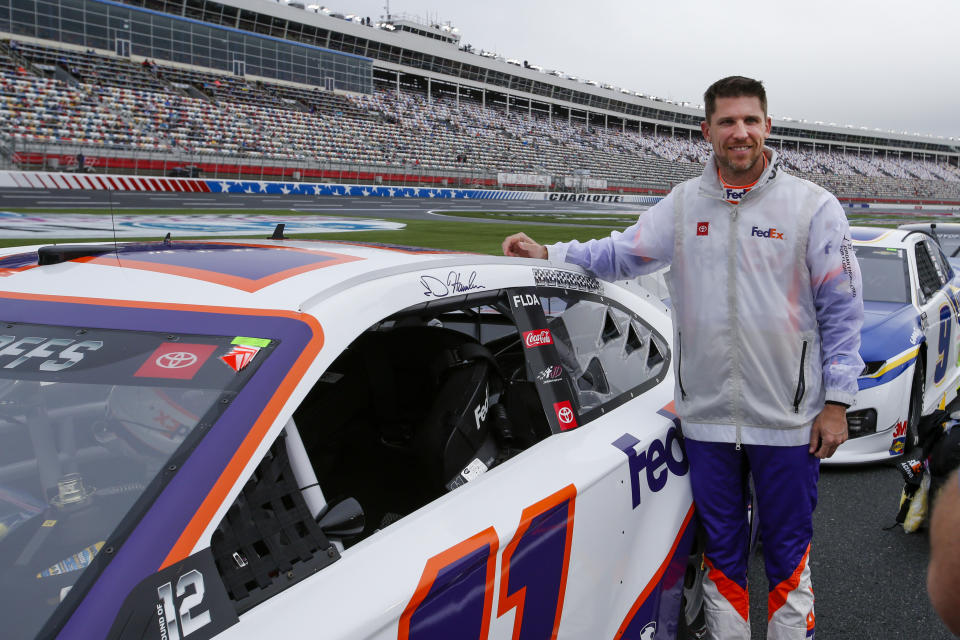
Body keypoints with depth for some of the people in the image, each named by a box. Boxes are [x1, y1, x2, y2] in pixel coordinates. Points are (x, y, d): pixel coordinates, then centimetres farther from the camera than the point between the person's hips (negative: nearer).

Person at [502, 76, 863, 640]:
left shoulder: (813, 206, -5)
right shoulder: (683, 205, 4)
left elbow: (842, 310, -4)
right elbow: (620, 254, 10)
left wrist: (836, 402, -7)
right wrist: (548, 254, -4)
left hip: (789, 421, -2)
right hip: (706, 418, 3)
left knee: (788, 551, 11)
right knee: (721, 550, 17)